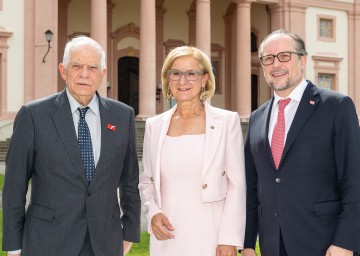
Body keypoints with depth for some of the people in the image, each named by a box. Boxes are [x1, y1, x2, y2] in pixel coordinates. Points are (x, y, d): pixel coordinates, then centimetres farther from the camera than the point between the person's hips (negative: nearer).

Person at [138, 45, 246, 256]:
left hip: (210, 237, -3)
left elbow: (237, 185, -3)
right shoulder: (154, 125, 7)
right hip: (167, 237, 3)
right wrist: (153, 212, -3)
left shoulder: (227, 121, -2)